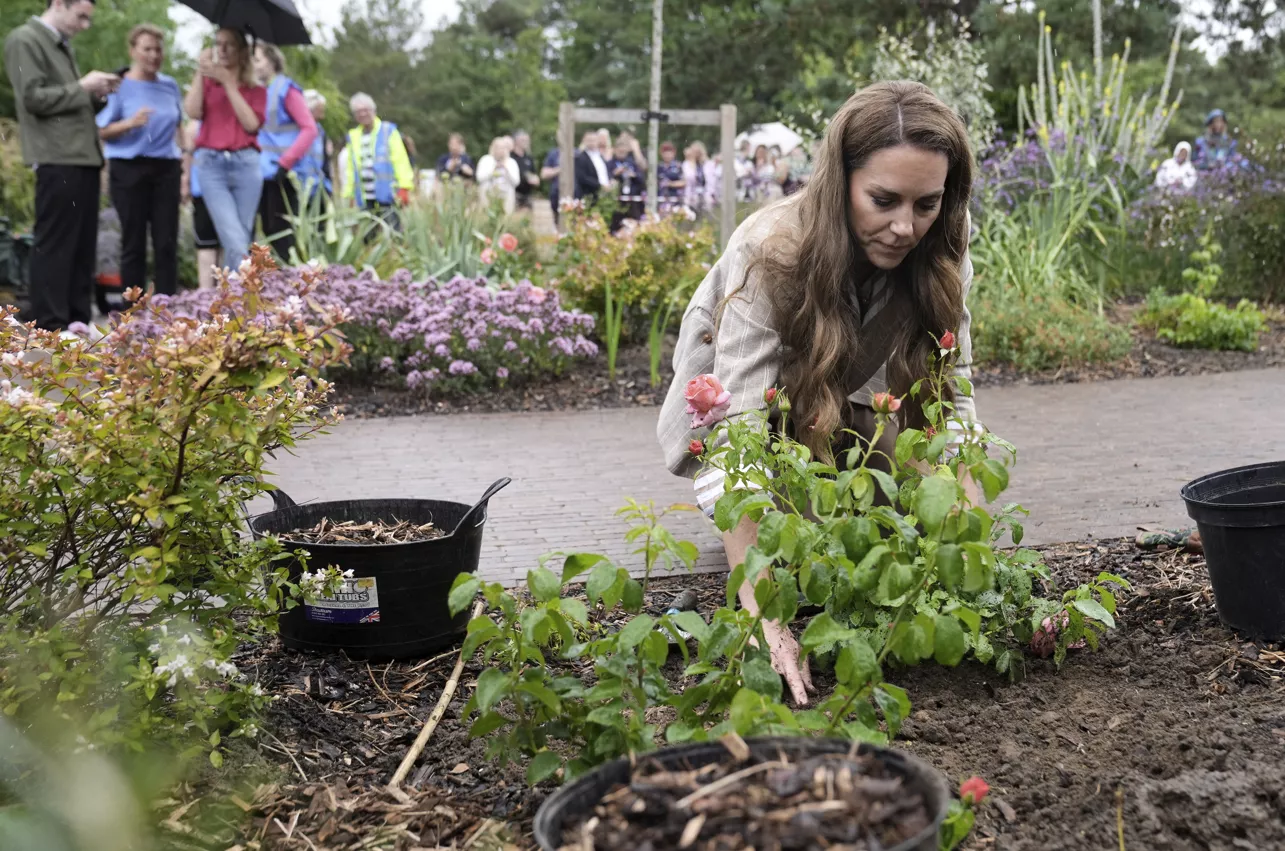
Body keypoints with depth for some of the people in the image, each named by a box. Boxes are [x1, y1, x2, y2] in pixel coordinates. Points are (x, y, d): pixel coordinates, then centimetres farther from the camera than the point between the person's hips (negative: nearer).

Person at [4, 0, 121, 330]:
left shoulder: (62, 46, 21)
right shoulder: (25, 40, -5)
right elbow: (34, 98, -14)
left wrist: (97, 95, 6)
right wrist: (82, 87, -12)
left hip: (84, 158, 9)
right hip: (57, 160, -9)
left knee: (83, 245, 10)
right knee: (54, 245, -8)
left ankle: (78, 321, 15)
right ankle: (48, 326, -5)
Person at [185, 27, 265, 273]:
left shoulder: (256, 90, 12)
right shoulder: (207, 82, 14)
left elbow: (251, 123, -6)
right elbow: (193, 112, -3)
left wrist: (228, 82, -6)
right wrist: (200, 73, -5)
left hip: (245, 163, 1)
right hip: (211, 163, -1)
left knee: (242, 239, 1)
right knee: (234, 240, -16)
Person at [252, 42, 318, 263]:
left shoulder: (286, 89, -6)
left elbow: (309, 129, -13)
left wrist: (285, 163, -19)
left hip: (284, 176, -7)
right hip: (265, 172, 7)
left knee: (281, 234, -8)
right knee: (269, 233, 8)